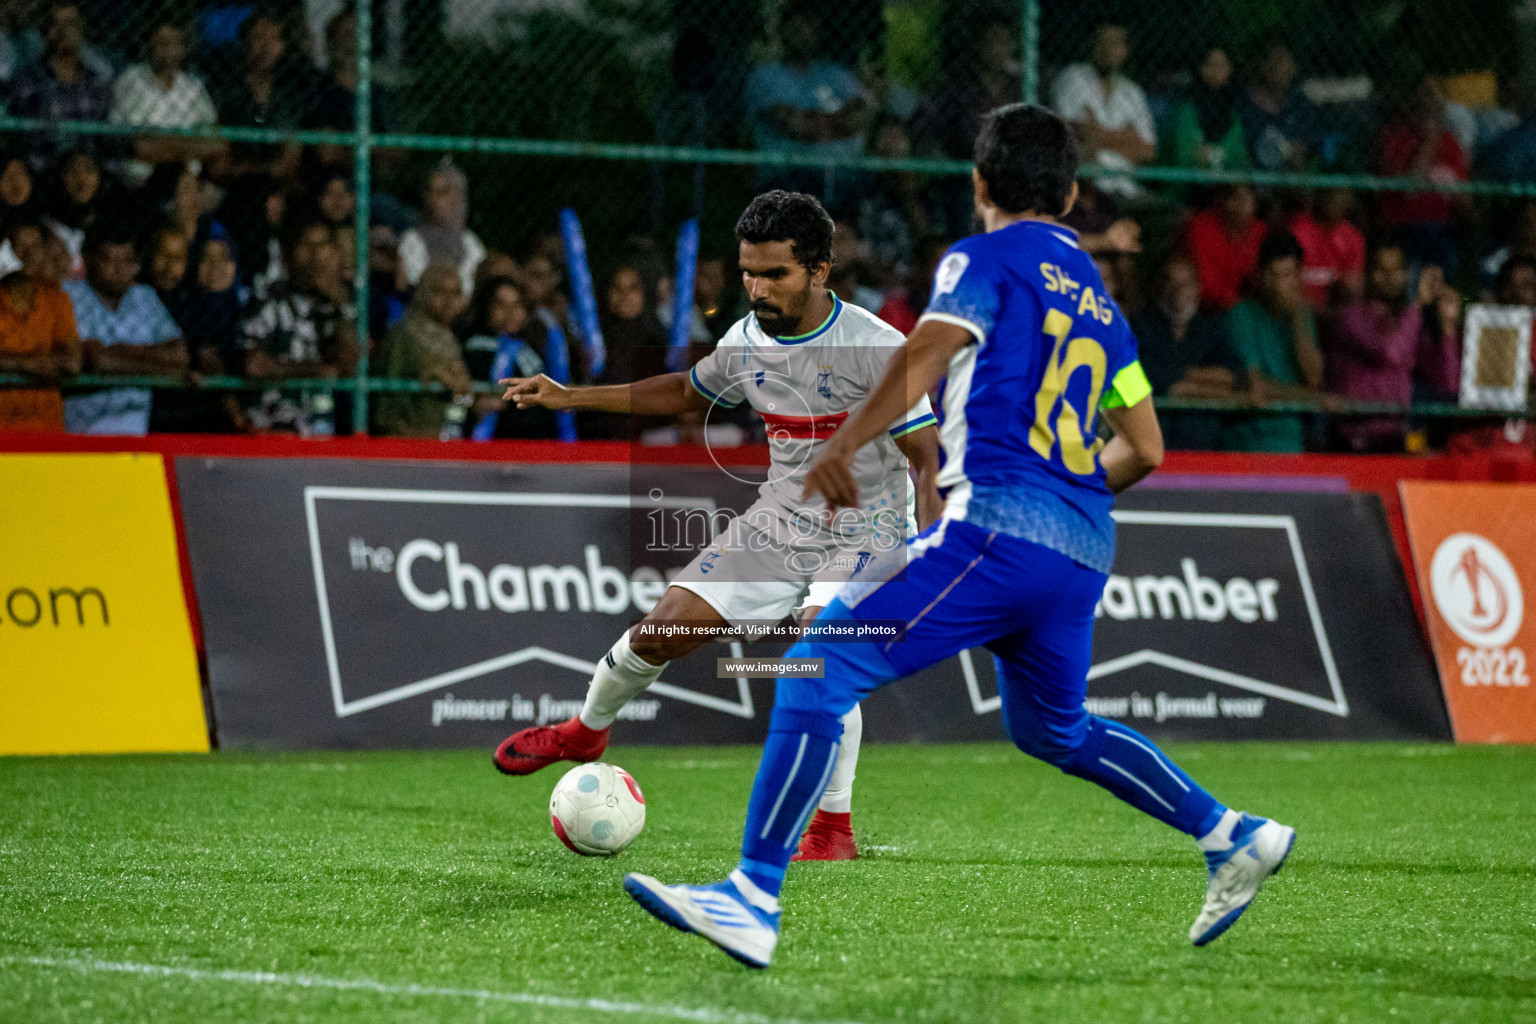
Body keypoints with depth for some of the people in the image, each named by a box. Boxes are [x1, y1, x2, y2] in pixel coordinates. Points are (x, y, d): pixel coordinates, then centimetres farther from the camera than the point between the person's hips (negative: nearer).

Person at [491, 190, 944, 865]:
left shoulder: (878, 349, -19)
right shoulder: (747, 341, 0)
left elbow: (928, 459, -15)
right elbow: (688, 393, 21)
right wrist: (570, 398, 17)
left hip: (863, 533, -5)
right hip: (778, 521, 5)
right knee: (665, 628, -1)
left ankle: (834, 831, -13)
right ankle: (584, 732, 30)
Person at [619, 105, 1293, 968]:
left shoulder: (986, 259, 4)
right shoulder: (1099, 298, 24)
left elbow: (930, 353, -16)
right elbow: (1145, 451, 24)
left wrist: (843, 445, -25)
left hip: (997, 529, -8)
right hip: (1083, 552, 8)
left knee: (820, 669, -8)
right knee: (1053, 730, 30)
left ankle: (755, 900, -17)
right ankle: (1232, 836, 25)